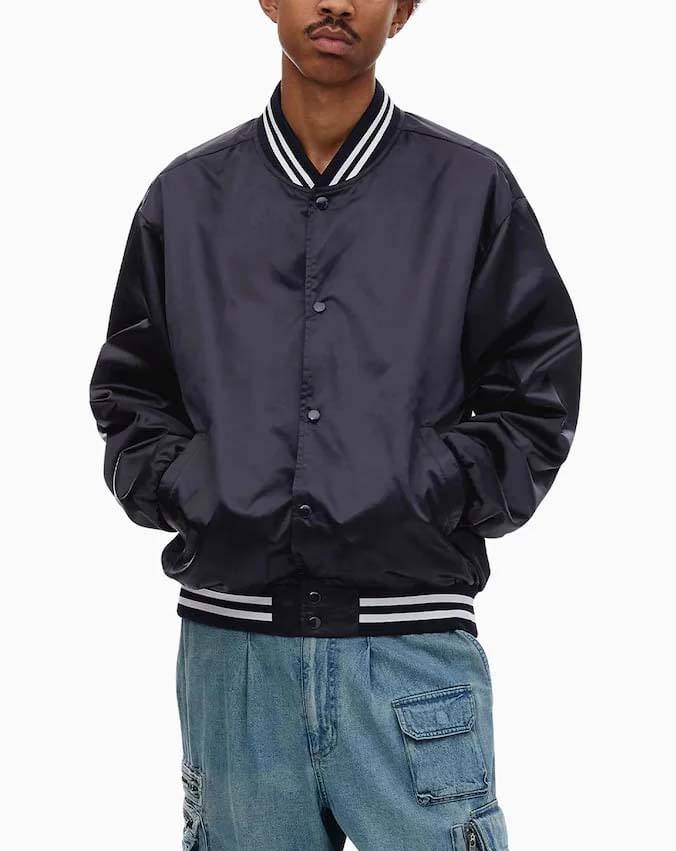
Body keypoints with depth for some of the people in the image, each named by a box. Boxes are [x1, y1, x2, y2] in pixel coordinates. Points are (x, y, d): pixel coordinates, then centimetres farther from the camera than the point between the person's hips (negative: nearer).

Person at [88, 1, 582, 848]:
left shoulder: (472, 188, 5)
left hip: (413, 646, -2)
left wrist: (422, 501, -8)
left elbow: (536, 404, 5)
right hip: (230, 646, 2)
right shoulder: (186, 196, 10)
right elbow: (127, 396, 15)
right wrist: (183, 493, -3)